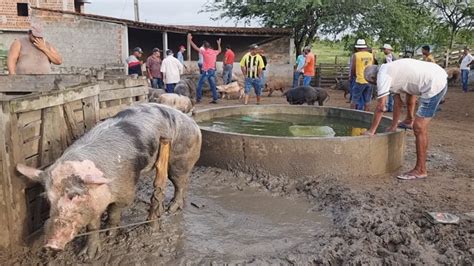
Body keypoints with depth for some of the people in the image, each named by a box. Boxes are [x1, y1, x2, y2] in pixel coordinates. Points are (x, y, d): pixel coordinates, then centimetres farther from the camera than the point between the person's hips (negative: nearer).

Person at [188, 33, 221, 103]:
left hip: (206, 71, -6)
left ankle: (198, 98, 3)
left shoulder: (205, 52, -9)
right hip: (213, 71, 6)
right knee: (213, 85, 8)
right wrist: (219, 44, 46)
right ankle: (215, 99, 7)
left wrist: (190, 40, -2)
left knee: (200, 85, 3)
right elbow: (219, 50, 30)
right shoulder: (214, 52, 7)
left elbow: (196, 48, -8)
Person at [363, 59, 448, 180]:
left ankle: (420, 170, 3)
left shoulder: (382, 75, -8)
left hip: (434, 84, -10)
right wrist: (393, 126, 29)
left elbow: (380, 107, -9)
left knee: (419, 128, -4)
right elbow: (398, 103, 24)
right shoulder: (391, 71, 20)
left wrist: (371, 131, -1)